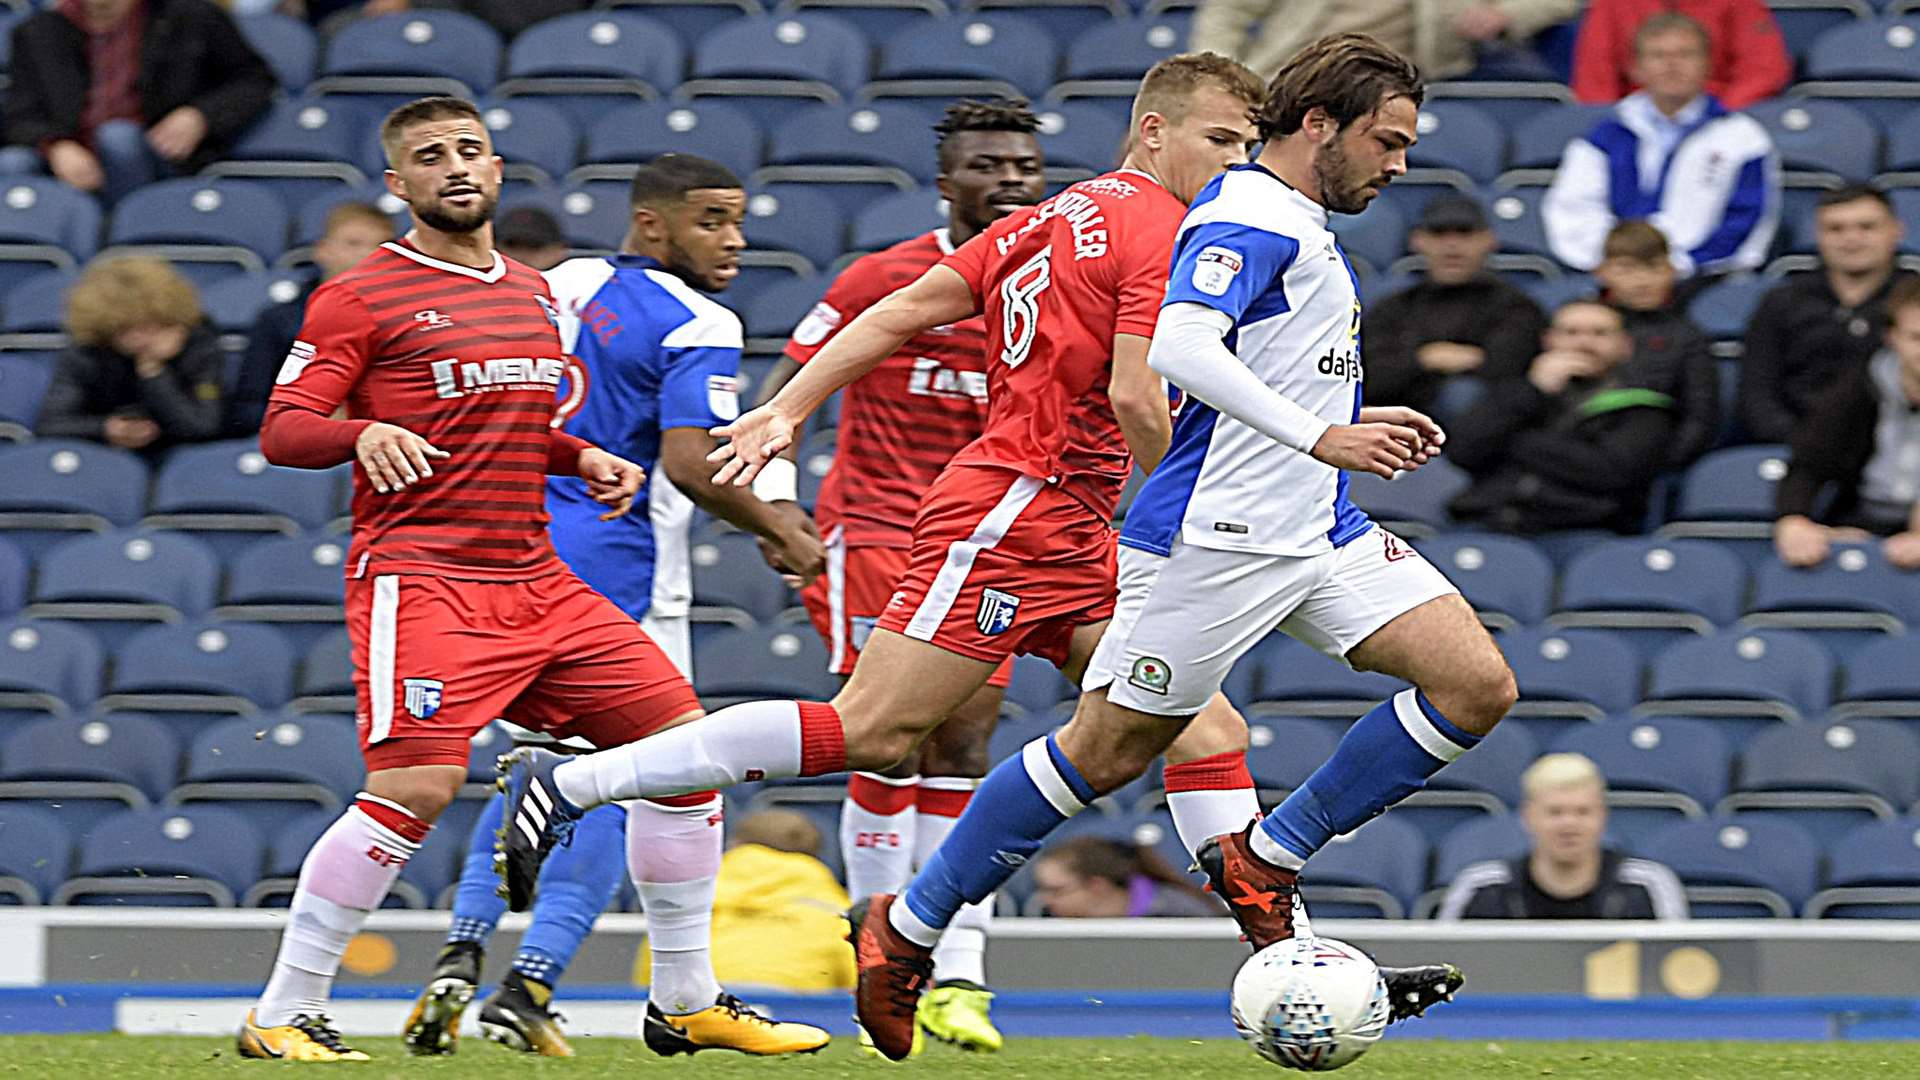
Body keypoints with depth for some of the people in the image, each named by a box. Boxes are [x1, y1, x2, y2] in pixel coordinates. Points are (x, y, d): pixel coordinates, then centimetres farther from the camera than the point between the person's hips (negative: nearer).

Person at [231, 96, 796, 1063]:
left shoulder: (535, 294, 20)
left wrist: (583, 459, 13)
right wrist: (365, 433, -27)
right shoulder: (360, 297, -2)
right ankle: (282, 1016, -11)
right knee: (416, 785, -22)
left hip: (537, 583, 7)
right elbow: (283, 430, -7)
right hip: (419, 577, -7)